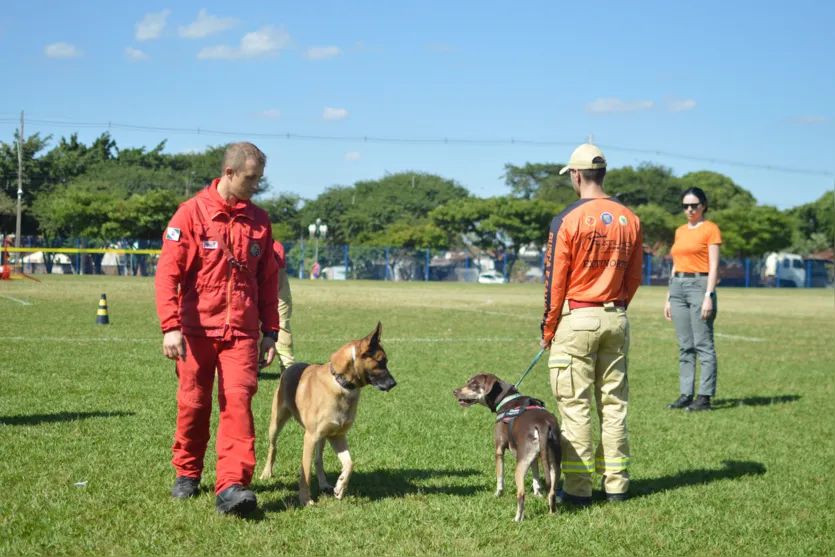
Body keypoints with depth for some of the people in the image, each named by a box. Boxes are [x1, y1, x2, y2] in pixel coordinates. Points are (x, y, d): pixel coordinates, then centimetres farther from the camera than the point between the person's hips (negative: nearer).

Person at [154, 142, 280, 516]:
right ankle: (187, 473, 28)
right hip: (197, 329, -2)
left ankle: (232, 486, -16)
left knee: (238, 400, -11)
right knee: (193, 404, 8)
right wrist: (170, 326, -18)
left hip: (241, 331, 2)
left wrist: (270, 332, 10)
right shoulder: (191, 213, -4)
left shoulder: (259, 221, 9)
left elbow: (268, 281, 14)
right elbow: (167, 273, -8)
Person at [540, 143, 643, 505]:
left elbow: (555, 280, -8)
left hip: (576, 318, -5)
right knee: (614, 403, 11)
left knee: (576, 405, 0)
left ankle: (578, 487, 2)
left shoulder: (568, 220, -11)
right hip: (617, 319, 5)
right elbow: (635, 276, 11)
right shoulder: (629, 219, 5)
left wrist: (548, 330, 1)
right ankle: (616, 484, 14)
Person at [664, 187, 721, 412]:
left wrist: (708, 296, -16)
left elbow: (713, 267, -7)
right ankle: (686, 394, 8)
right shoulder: (680, 231, 18)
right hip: (678, 286, 7)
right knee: (684, 345, 6)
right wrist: (669, 298, 17)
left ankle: (705, 397, -6)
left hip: (699, 285, -7)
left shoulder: (710, 229, -2)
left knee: (703, 344, -7)